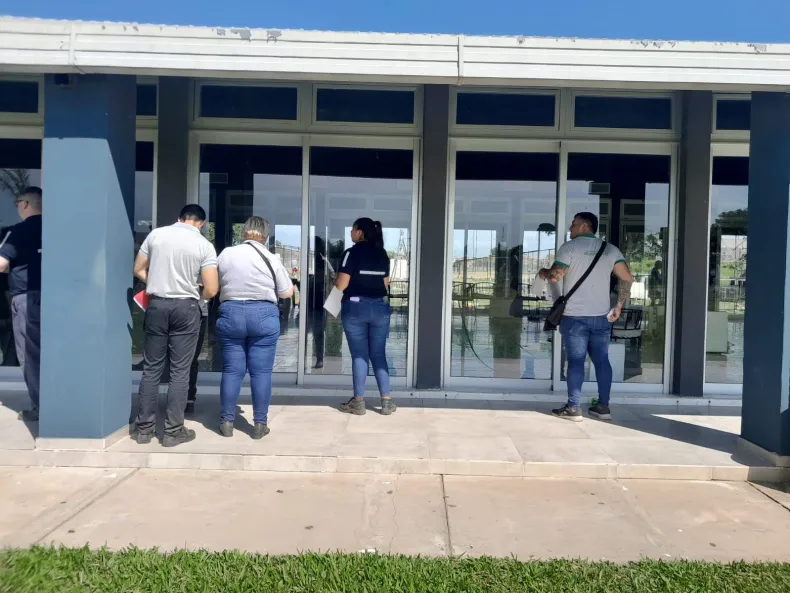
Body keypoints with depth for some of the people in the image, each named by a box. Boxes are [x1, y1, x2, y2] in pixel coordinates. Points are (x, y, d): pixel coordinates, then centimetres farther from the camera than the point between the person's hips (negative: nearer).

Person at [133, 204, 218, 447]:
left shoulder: (156, 234, 3)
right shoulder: (204, 245, -5)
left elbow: (138, 270, 10)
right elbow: (211, 289, -9)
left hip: (157, 305, 3)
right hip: (185, 308, -3)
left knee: (151, 368, 9)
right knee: (180, 371, 3)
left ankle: (144, 428, 15)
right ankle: (173, 430, 7)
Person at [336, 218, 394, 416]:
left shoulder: (352, 253, -7)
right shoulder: (382, 254, 10)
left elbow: (341, 285, -11)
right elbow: (385, 283, 14)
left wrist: (336, 280, 10)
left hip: (355, 307, -4)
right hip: (380, 307, 4)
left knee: (359, 355, 2)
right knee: (379, 355, 9)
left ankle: (358, 402, 8)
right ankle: (386, 401, 8)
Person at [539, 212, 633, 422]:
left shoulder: (569, 247, -4)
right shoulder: (610, 249, 10)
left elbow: (555, 277, -10)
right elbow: (627, 279, 4)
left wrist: (543, 272, 11)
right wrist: (619, 306, 9)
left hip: (575, 316, -4)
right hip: (602, 316, 5)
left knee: (576, 360, -3)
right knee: (601, 360, 9)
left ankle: (573, 408, -1)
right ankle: (603, 406, 13)